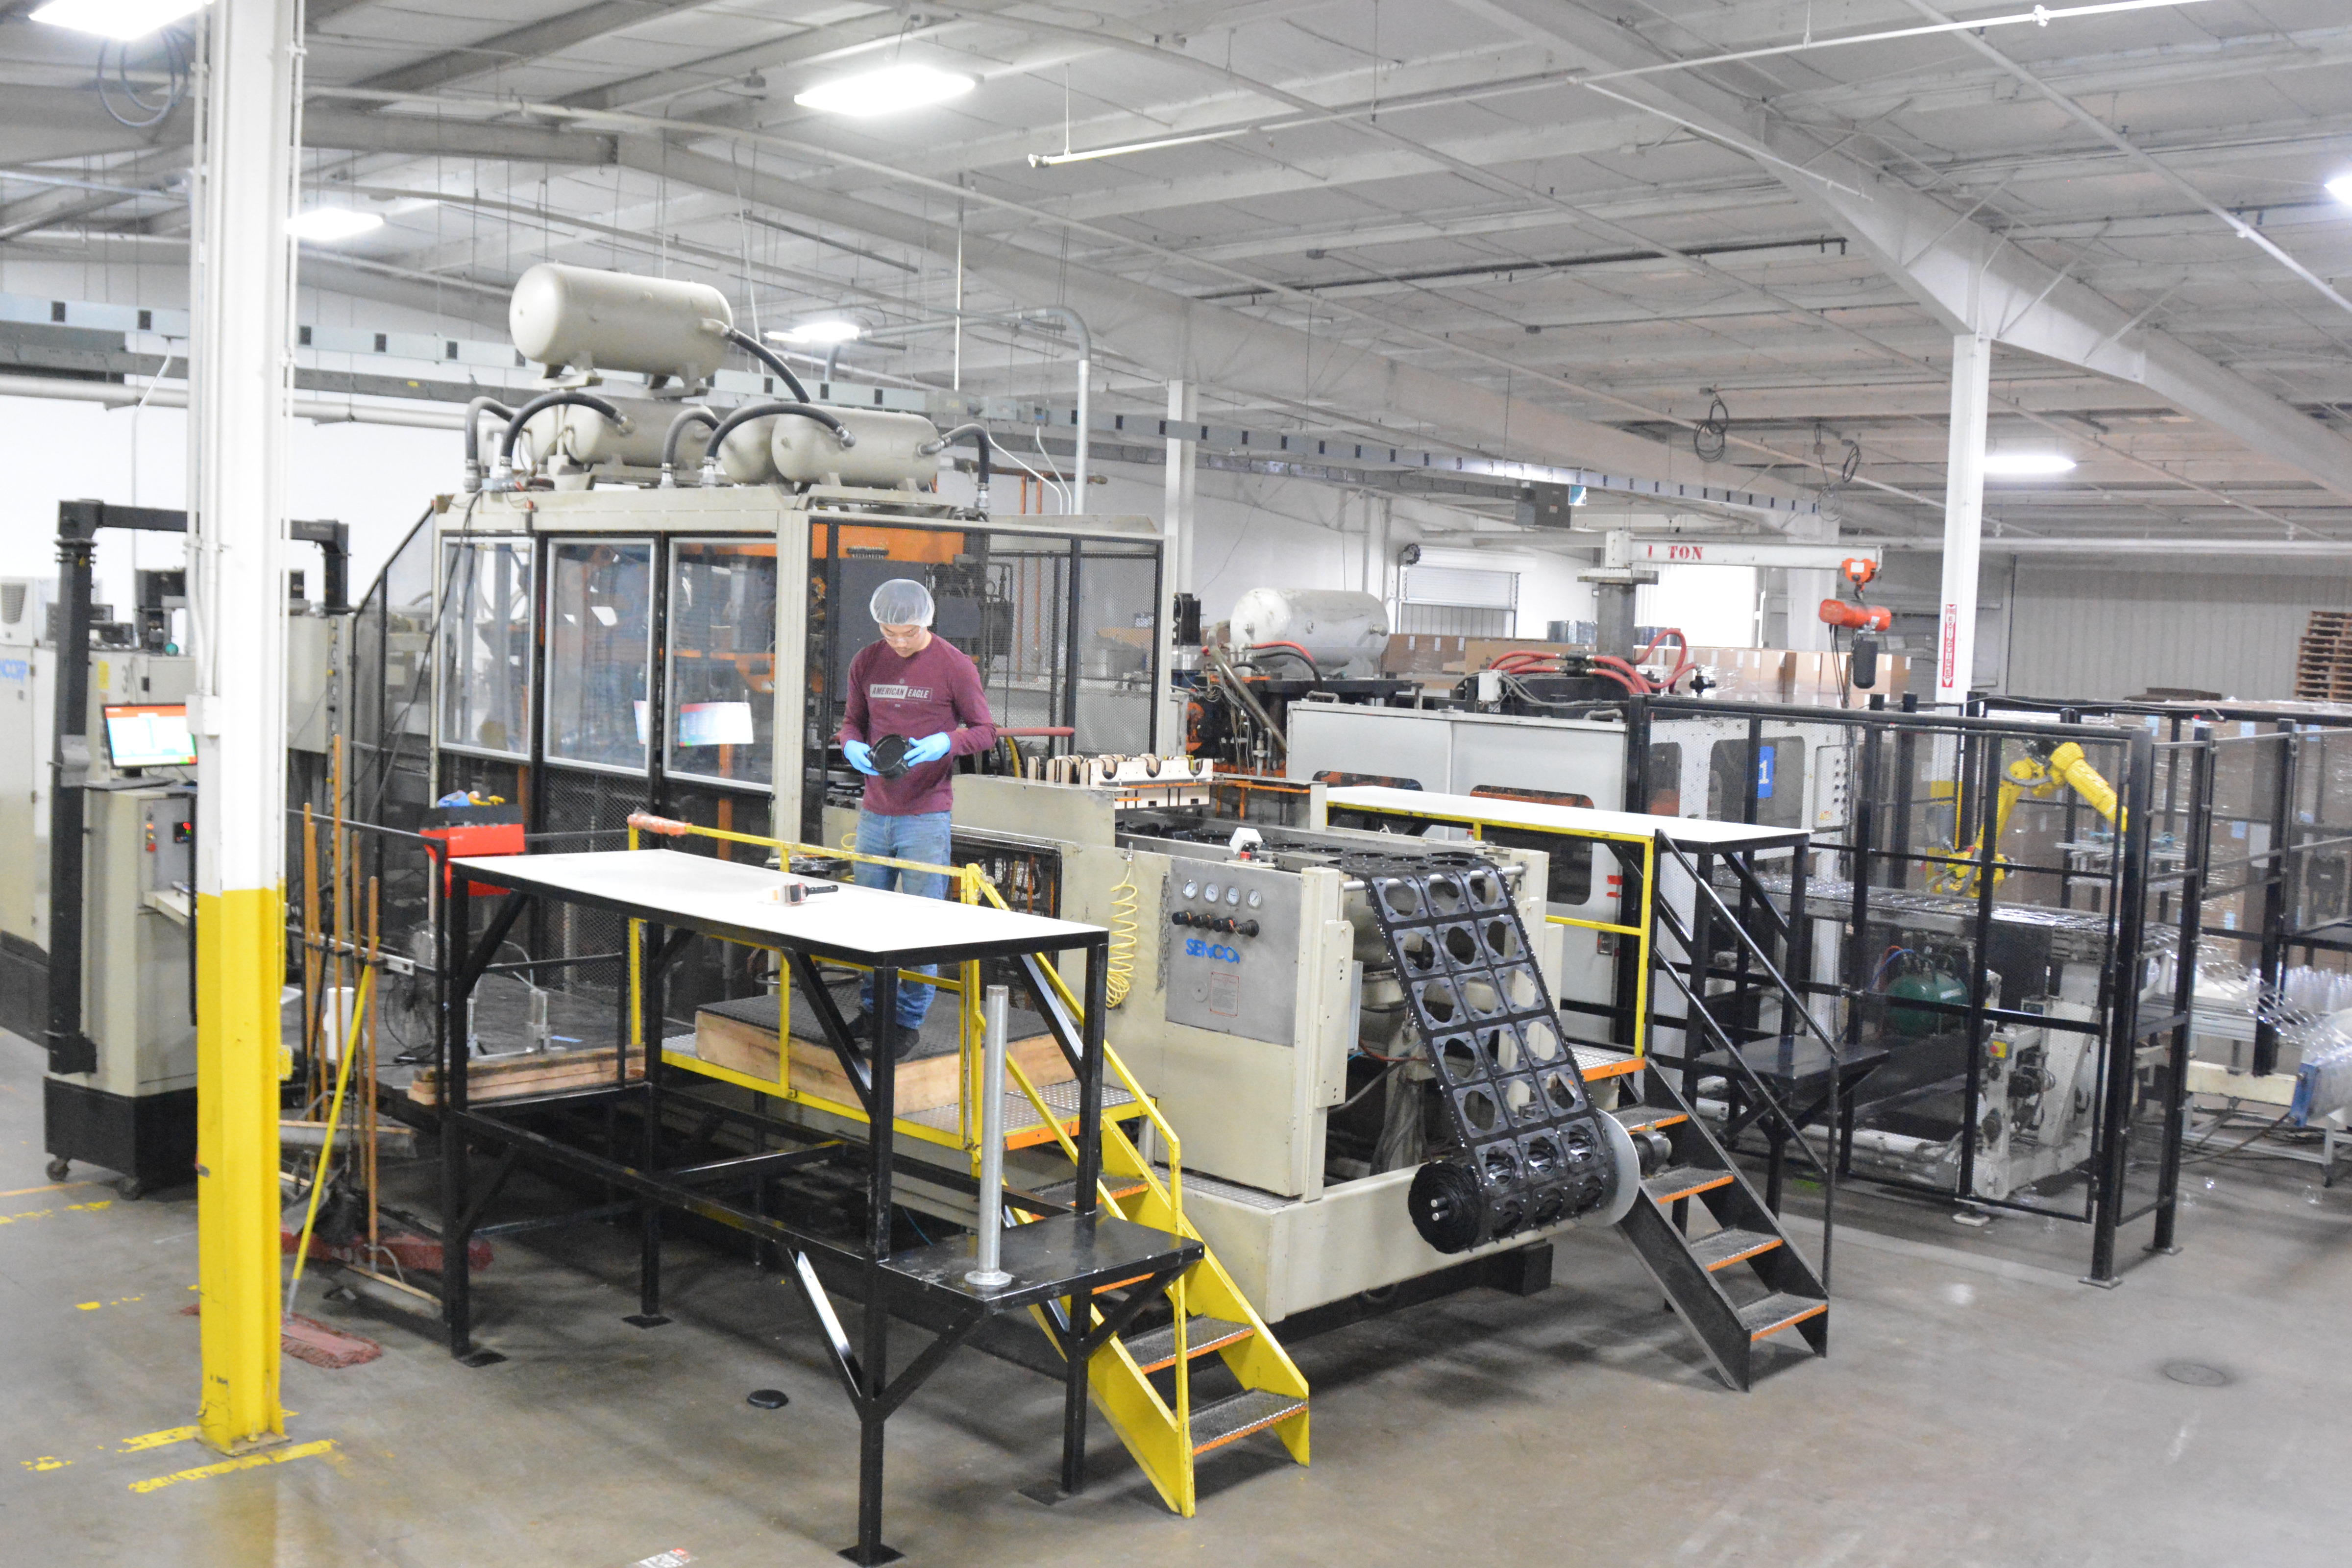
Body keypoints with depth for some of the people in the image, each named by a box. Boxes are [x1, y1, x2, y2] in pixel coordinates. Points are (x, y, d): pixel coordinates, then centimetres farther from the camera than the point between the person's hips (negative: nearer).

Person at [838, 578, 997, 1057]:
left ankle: (910, 1020, 8)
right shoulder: (866, 663, 7)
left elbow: (986, 732, -2)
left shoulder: (955, 666, -5)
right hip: (875, 813, 5)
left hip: (927, 815, -5)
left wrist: (946, 742, -21)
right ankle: (871, 1008, 23)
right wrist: (852, 746, -6)